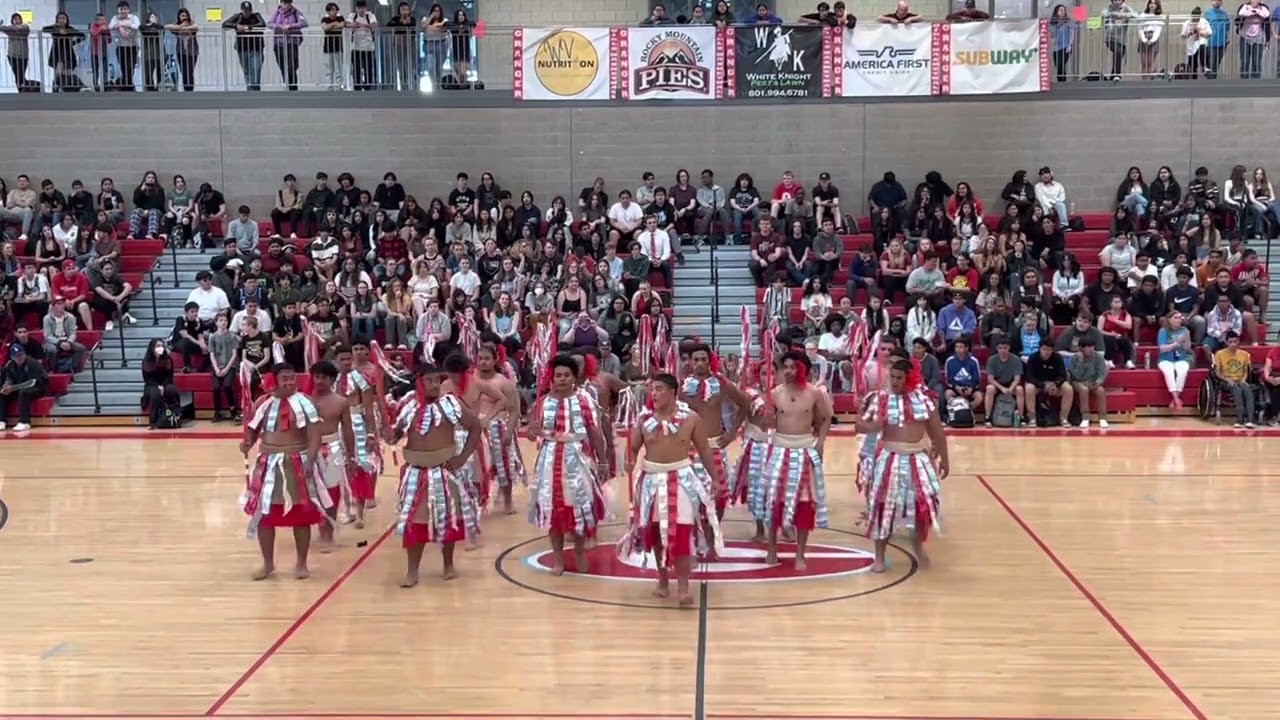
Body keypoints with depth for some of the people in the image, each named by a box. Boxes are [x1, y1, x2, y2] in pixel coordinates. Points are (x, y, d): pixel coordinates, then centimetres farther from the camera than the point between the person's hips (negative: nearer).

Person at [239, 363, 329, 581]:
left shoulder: (303, 403, -7)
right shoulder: (263, 403, 4)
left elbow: (314, 435, -12)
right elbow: (252, 429, 14)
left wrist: (310, 461, -23)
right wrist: (247, 444, -8)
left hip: (297, 465, -4)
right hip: (268, 465, 4)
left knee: (301, 515, 4)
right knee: (263, 514, 9)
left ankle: (301, 563, 18)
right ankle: (268, 563, 24)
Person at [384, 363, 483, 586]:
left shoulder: (450, 403, -6)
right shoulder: (409, 405, 1)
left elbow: (475, 426, -2)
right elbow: (396, 433, 11)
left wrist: (463, 457, -7)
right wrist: (391, 435, -14)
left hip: (444, 469, -1)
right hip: (415, 471, 1)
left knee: (447, 517, 9)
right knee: (414, 519, 2)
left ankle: (448, 565, 25)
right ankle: (412, 571, 9)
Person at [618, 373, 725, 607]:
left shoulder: (691, 418, -5)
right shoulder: (644, 419, -1)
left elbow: (704, 450, 2)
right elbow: (633, 448, 7)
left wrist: (715, 478, 3)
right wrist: (630, 462, -11)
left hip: (682, 478, -3)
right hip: (652, 479, 3)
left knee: (681, 534, -10)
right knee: (656, 532, 10)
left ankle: (683, 587, -6)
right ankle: (663, 581, 25)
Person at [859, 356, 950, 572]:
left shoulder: (922, 397, 0)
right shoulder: (881, 398, -1)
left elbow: (937, 430, 5)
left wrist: (944, 458, 5)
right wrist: (873, 424, -22)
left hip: (919, 457, 1)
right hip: (890, 457, -1)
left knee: (924, 502, 2)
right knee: (884, 504, 1)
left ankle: (918, 543, 31)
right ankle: (879, 556, 12)